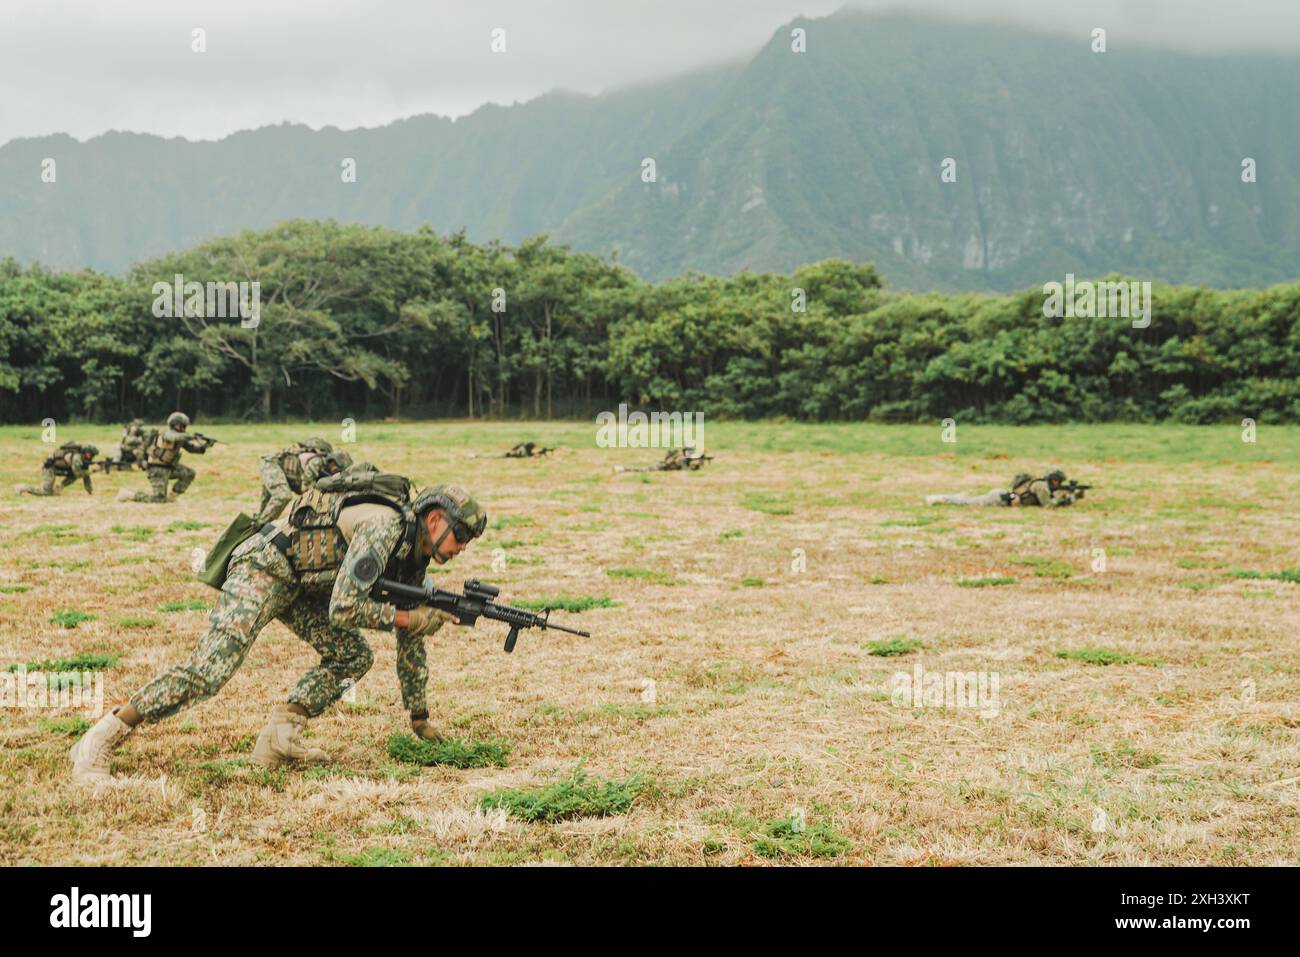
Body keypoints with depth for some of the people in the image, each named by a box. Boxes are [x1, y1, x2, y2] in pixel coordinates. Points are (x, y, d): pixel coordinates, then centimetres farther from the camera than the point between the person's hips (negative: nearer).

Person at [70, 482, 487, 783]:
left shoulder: (415, 556, 6)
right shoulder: (385, 526, -23)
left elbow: (410, 639, 15)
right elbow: (343, 610, -30)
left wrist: (418, 716, 17)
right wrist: (408, 618, -19)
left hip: (300, 585, 10)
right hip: (264, 567, -10)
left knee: (353, 657, 1)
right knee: (209, 668, -22)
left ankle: (279, 737, -3)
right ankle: (100, 741, -20)